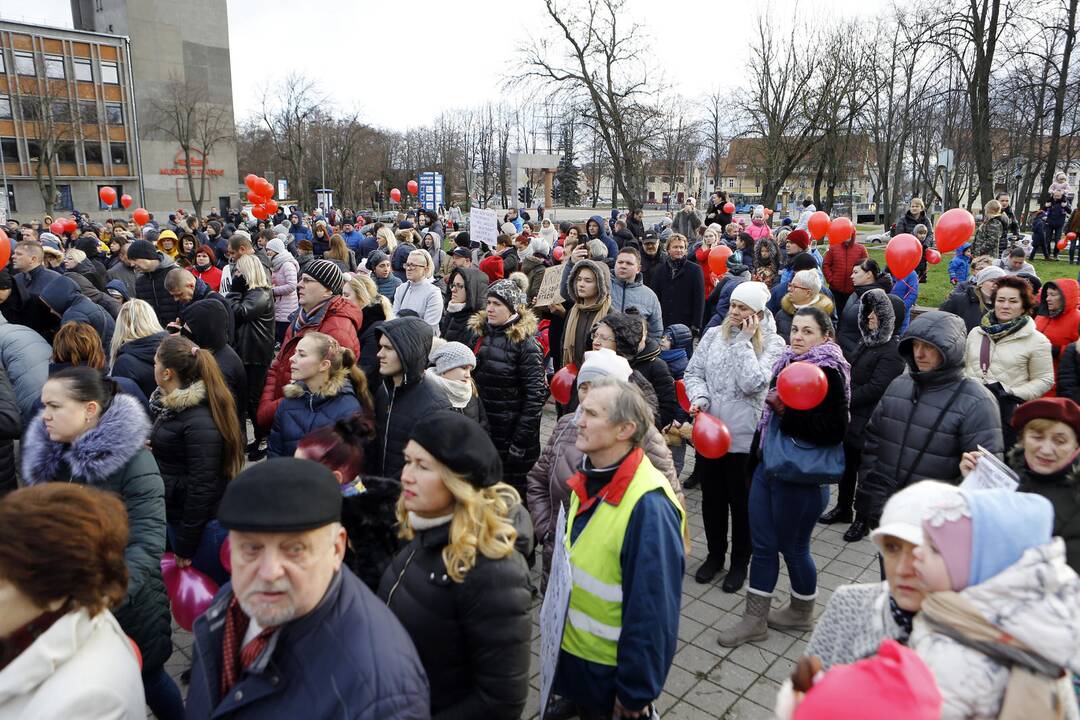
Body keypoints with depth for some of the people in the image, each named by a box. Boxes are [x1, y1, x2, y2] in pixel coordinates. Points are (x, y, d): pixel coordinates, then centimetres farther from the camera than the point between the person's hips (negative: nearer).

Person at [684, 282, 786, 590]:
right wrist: (699, 397, -14)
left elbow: (752, 384, -19)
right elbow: (693, 373, 5)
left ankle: (740, 562, 31)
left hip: (743, 436, -3)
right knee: (711, 498, 16)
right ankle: (715, 554, 37)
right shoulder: (713, 335, 3)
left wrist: (743, 341, -15)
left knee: (741, 501, 11)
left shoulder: (772, 344, -6)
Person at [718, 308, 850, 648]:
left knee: (793, 547, 9)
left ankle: (802, 613, 33)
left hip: (802, 479, -7)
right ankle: (755, 619, 22)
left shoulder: (829, 374, -15)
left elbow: (833, 430, -24)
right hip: (768, 467, 7)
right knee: (762, 546, 11)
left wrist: (787, 411, -26)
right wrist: (758, 453, 21)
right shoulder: (789, 363, 8)